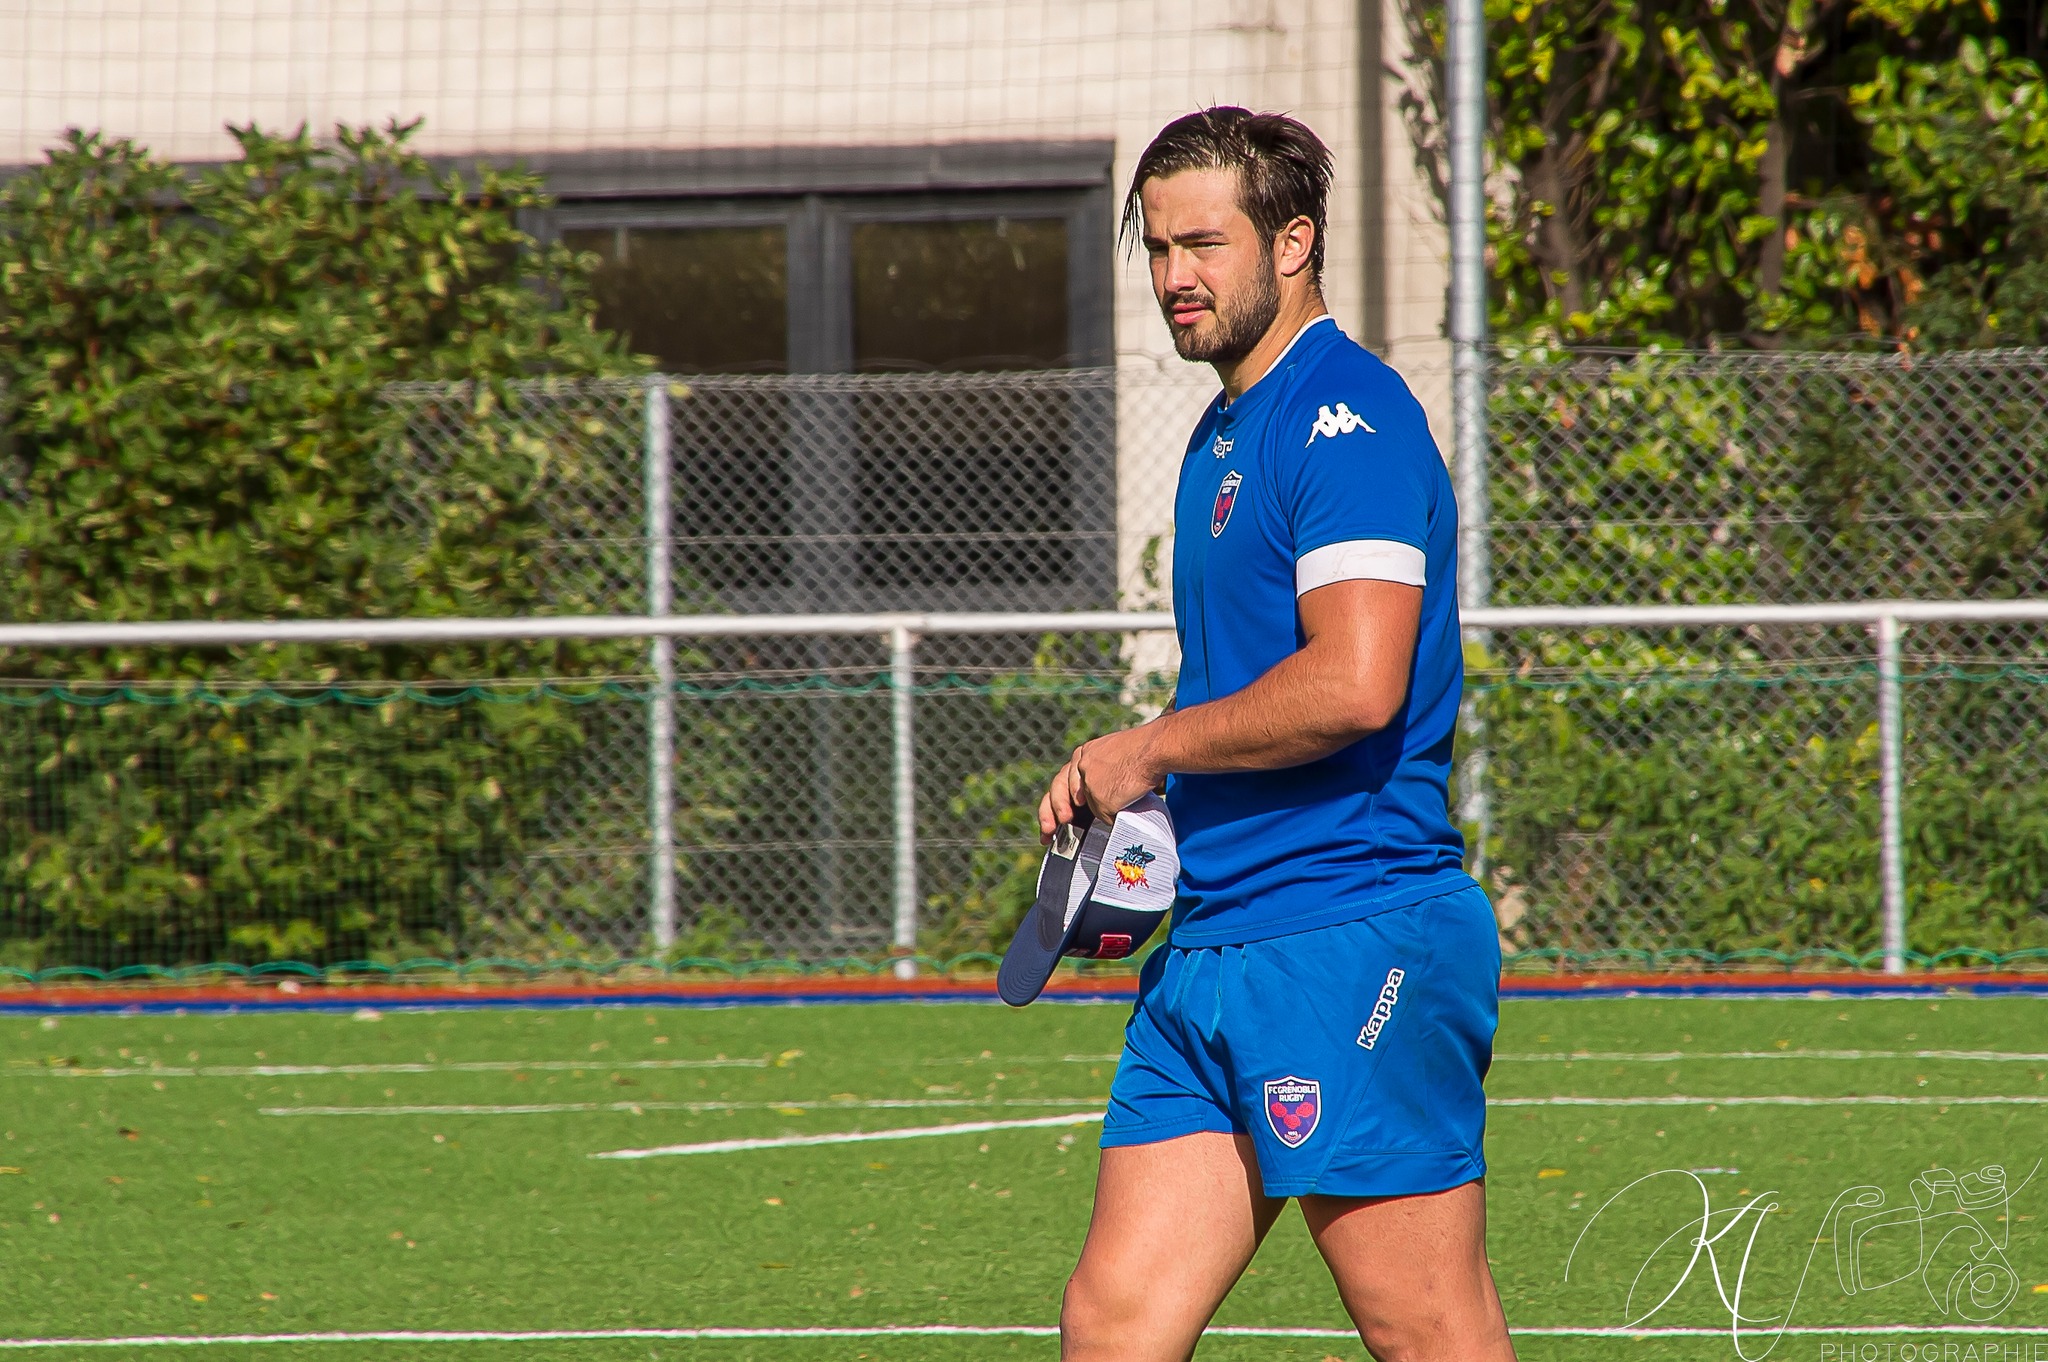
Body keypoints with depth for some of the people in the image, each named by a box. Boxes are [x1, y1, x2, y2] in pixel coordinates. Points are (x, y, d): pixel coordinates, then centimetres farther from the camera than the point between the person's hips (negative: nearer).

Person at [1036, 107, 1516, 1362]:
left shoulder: (1349, 417, -11)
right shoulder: (1229, 433, 20)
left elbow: (1355, 686, -22)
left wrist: (1152, 749, -10)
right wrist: (1135, 817, 13)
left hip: (1350, 940, -10)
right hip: (1212, 952, 10)